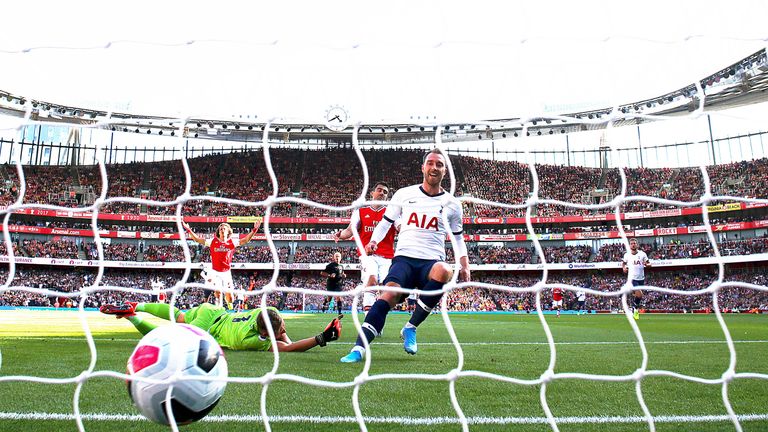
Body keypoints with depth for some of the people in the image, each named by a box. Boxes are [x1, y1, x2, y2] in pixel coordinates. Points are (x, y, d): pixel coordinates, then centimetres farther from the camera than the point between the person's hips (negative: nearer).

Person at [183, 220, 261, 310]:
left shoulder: (232, 242, 0)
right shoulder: (213, 241, -1)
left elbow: (246, 240, -4)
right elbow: (197, 239, 3)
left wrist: (254, 229, -14)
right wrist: (188, 230, -5)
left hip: (227, 272, 1)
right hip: (215, 272, -1)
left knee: (229, 295, 4)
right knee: (218, 292, -11)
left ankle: (231, 309, 28)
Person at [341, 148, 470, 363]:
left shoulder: (452, 204, 12)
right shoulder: (404, 194, 10)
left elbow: (458, 238, 21)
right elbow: (385, 222, 17)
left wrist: (465, 266, 6)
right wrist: (373, 241, -2)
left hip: (432, 261, 1)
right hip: (404, 258, 0)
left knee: (443, 271, -35)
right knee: (388, 295, -28)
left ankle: (410, 327, -17)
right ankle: (359, 349, -28)